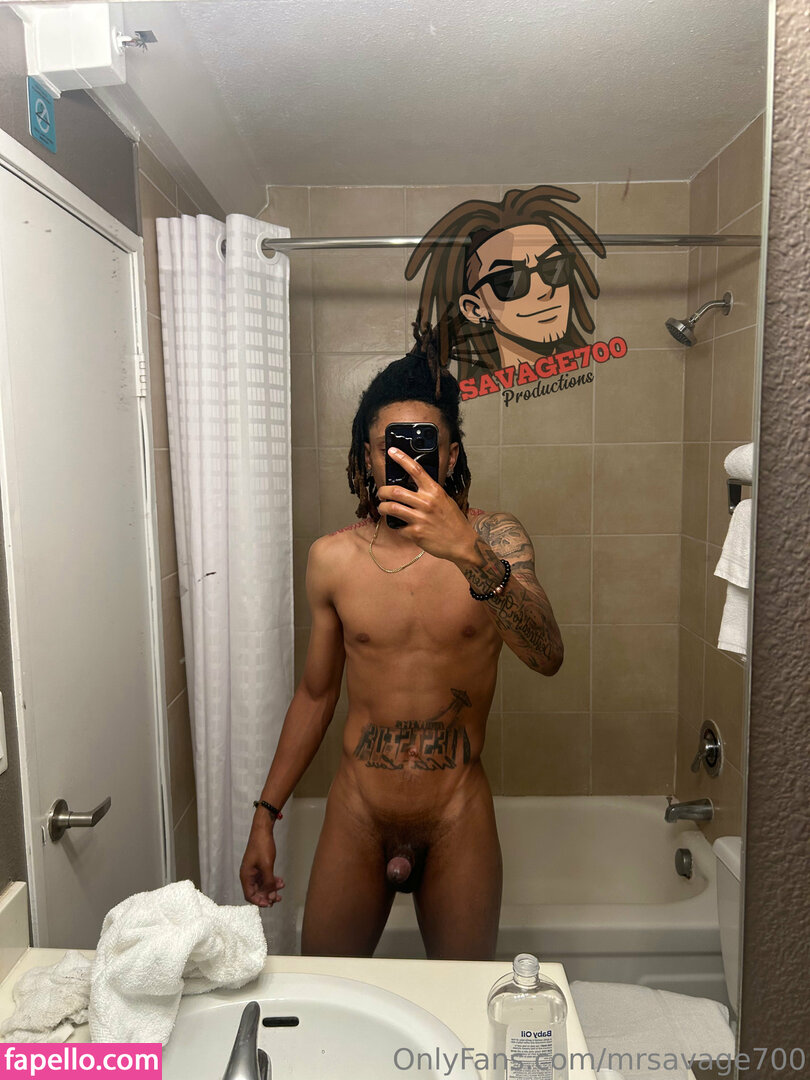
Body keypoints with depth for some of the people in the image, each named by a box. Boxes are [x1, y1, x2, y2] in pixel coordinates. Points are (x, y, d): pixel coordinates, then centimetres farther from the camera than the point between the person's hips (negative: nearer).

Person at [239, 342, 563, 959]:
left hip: (458, 819, -1)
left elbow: (547, 657, -25)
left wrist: (467, 551, -39)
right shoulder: (332, 559, -3)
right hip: (357, 815, 2)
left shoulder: (494, 538, -9)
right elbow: (316, 693, 7)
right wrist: (266, 815, 9)